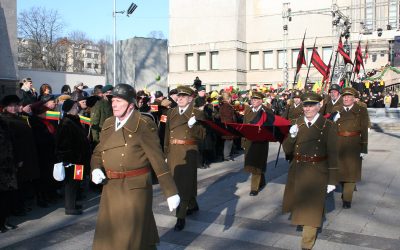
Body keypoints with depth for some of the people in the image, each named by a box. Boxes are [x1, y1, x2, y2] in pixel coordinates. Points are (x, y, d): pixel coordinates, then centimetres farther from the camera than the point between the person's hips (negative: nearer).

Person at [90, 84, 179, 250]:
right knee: (108, 235, 17)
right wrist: (96, 169, -7)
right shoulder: (108, 124, 8)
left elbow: (158, 160, -15)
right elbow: (98, 152, 16)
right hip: (111, 188, 6)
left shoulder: (144, 125, -13)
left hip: (135, 187, -6)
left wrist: (171, 192, -17)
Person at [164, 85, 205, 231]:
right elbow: (167, 133, 12)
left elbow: (201, 136, -6)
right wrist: (166, 152, 10)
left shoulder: (197, 114, -2)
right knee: (176, 181, 16)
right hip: (173, 152, 5)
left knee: (184, 182, -6)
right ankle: (193, 205, 38)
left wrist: (192, 126, -24)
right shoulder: (172, 112, 10)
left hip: (188, 152, -5)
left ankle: (181, 217, -1)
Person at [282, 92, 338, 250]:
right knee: (299, 203, 18)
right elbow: (287, 150, 2)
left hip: (317, 174, -3)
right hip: (297, 171, 4)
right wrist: (291, 136, -18)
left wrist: (332, 180, -10)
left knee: (311, 208, 1)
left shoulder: (328, 126, -9)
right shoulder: (296, 124, 3)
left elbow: (332, 154, -8)